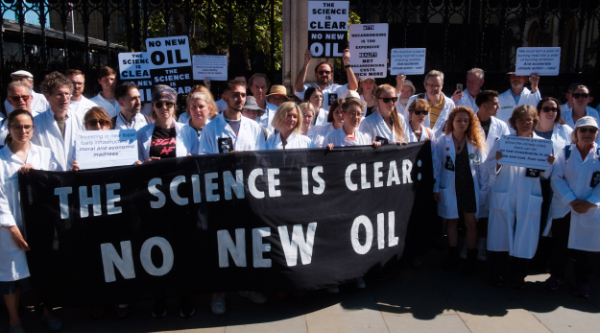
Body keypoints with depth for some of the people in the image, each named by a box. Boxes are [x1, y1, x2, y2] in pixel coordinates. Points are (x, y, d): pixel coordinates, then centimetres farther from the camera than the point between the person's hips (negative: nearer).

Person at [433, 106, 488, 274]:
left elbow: (482, 167, 3)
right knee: (451, 222, 11)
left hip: (470, 188, 0)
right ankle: (453, 255, 25)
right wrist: (436, 188, 1)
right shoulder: (442, 142, -1)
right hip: (449, 188, 0)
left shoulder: (476, 142, 0)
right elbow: (436, 166, 2)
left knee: (471, 223, 3)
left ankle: (471, 259, 16)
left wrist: (485, 187, -1)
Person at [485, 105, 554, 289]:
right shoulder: (502, 141, 5)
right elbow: (490, 169, 1)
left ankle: (518, 277, 20)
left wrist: (548, 164, -12)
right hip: (503, 198, -1)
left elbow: (546, 174, 8)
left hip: (529, 200, 1)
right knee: (499, 237, 3)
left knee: (525, 239, 2)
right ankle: (497, 274, 19)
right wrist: (497, 160, -18)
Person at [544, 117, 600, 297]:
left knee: (584, 247, 8)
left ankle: (582, 282, 24)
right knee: (559, 245, 10)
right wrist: (571, 200, -15)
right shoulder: (565, 152, 0)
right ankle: (556, 276, 27)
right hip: (563, 209, 0)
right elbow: (556, 178, -7)